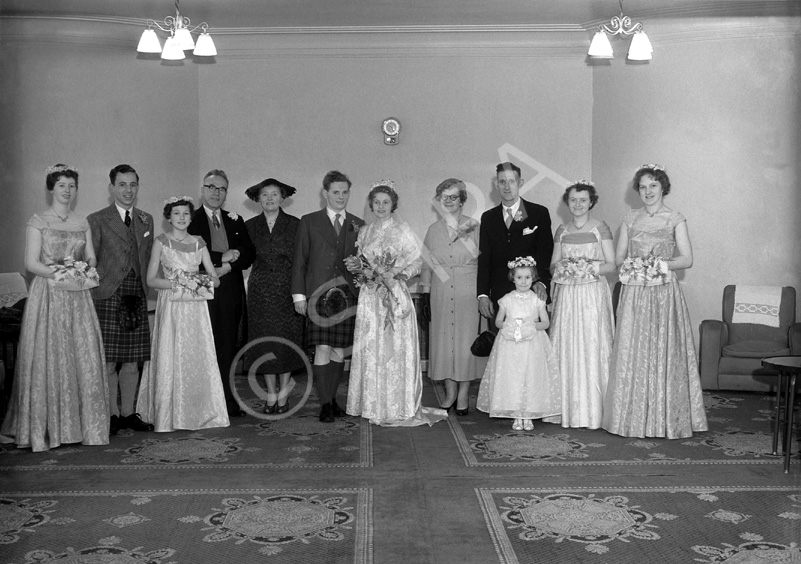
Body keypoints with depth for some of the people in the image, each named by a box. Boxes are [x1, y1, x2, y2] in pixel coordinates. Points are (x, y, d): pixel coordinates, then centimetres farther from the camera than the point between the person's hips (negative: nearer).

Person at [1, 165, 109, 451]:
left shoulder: (82, 223, 13)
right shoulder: (38, 221, 0)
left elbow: (91, 257, 12)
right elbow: (31, 263, -6)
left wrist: (86, 268, -9)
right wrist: (59, 272, -21)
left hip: (78, 296, 4)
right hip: (48, 295, -4)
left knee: (83, 356, 0)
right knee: (48, 358, -3)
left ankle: (81, 424, 7)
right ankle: (48, 427, 6)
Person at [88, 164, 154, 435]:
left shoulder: (146, 220, 16)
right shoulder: (97, 220, 1)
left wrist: (145, 289, 10)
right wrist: (93, 291, -8)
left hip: (137, 299, 4)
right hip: (107, 298, -4)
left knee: (132, 361, 7)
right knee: (108, 362, -1)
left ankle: (128, 413, 17)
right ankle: (112, 415, 8)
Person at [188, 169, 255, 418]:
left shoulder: (235, 222, 18)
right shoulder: (190, 220, 4)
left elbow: (249, 254, 10)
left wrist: (228, 265, -9)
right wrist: (223, 257, -14)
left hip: (230, 293, 4)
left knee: (228, 348, 4)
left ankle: (229, 401, 9)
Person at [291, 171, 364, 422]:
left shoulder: (358, 225, 12)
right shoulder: (309, 222, 6)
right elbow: (299, 260, 4)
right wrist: (299, 295, -1)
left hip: (347, 296, 3)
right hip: (319, 295, -2)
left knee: (339, 351, 6)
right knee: (322, 350, -6)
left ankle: (332, 399, 19)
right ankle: (325, 404, 2)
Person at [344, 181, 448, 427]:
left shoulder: (402, 230, -1)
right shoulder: (365, 232, 13)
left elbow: (417, 262, -3)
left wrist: (395, 273, -16)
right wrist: (356, 266, -1)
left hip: (394, 296, -4)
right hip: (369, 298, 5)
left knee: (395, 349, -4)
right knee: (369, 349, 3)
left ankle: (399, 408, 3)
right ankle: (373, 406, 12)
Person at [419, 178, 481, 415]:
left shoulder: (473, 226, 0)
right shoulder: (433, 229, 8)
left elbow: (483, 259, 1)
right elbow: (426, 264, 10)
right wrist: (425, 295, 6)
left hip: (468, 292, -3)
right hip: (441, 293, 3)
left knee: (466, 341, 0)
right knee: (443, 341, 4)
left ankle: (463, 395, 11)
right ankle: (450, 393, 17)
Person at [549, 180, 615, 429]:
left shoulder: (600, 228, 1)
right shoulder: (562, 230, 12)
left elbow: (611, 265, -1)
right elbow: (553, 265, 13)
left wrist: (590, 267, -17)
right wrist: (562, 267, -9)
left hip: (593, 295, -3)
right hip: (566, 296, 3)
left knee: (592, 348, -5)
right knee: (566, 349, 1)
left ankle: (593, 411, 2)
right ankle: (567, 409, 9)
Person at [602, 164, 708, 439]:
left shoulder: (676, 220, 2)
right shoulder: (630, 219, 10)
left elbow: (687, 259, -2)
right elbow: (618, 256, 10)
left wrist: (661, 264, -16)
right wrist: (632, 264, -9)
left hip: (664, 293, -2)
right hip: (634, 294, 2)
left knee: (664, 353, -1)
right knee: (632, 354, 2)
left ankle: (666, 417, 9)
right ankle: (634, 416, 11)